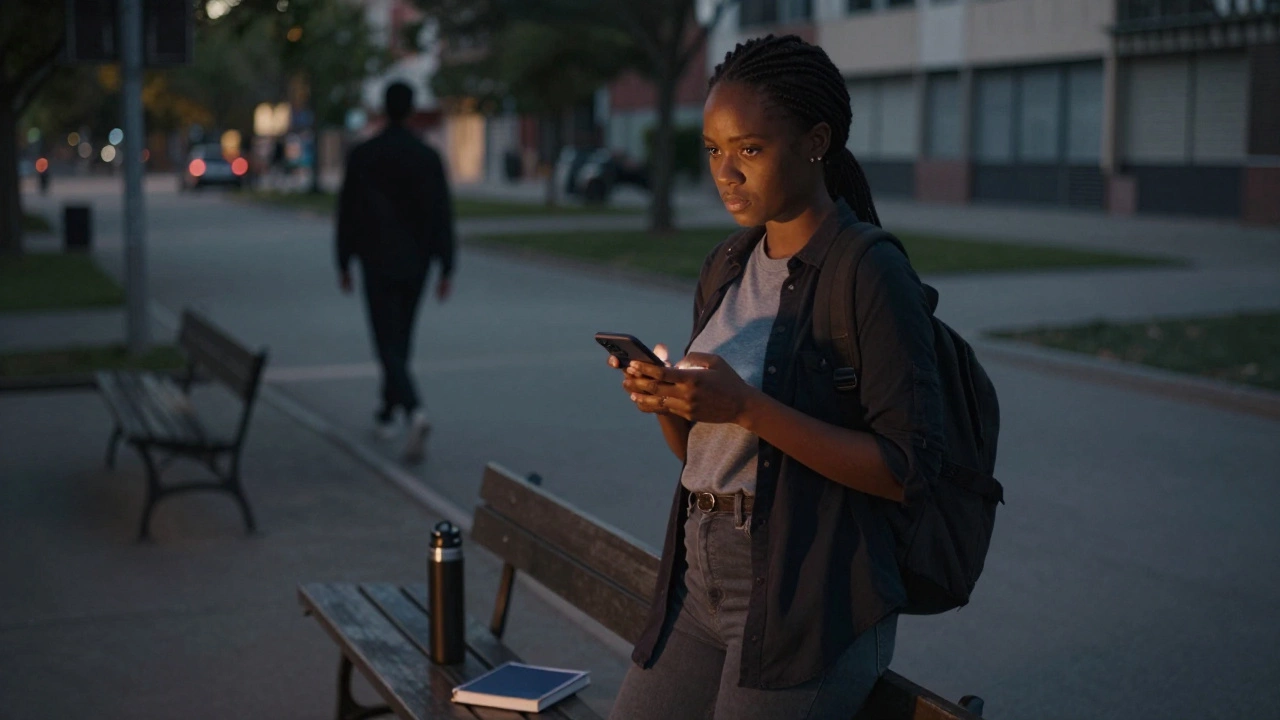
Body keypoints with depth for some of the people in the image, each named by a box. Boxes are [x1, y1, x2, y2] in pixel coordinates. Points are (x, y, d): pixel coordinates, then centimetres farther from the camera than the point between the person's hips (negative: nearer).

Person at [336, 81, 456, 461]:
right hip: (416, 264, 3)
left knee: (389, 344, -5)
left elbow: (347, 212, -2)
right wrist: (446, 269, -1)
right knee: (401, 339, 19)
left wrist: (344, 262, 8)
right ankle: (388, 411, 33)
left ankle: (414, 411, -27)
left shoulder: (362, 155, -6)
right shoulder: (428, 157, -2)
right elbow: (442, 215, -4)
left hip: (377, 263, -3)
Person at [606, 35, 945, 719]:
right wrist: (666, 402, -7)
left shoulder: (873, 274, -13)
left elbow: (907, 467, -18)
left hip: (810, 604, -7)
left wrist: (747, 408, -24)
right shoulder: (726, 267, 9)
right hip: (701, 579, 7)